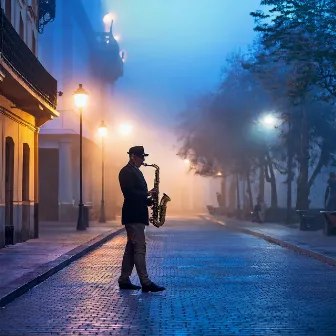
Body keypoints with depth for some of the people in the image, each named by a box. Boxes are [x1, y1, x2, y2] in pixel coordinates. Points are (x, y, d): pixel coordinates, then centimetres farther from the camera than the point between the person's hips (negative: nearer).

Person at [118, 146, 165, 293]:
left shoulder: (135, 171, 19)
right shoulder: (126, 172, -12)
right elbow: (130, 193, -21)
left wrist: (148, 199, 7)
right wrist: (147, 194, -15)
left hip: (137, 215, 10)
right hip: (133, 215, -10)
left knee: (131, 248, 12)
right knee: (140, 248, -11)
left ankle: (124, 280, 17)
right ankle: (145, 282, -12)